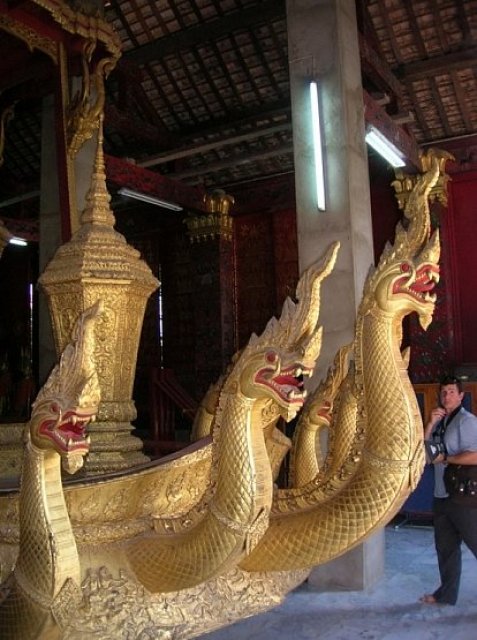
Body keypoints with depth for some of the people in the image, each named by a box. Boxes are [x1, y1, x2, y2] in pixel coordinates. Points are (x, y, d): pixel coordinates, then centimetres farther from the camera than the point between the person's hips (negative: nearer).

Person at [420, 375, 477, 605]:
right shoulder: (440, 422, 13)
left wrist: (444, 459, -13)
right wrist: (431, 423, -4)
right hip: (442, 496, 8)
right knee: (445, 547, 17)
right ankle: (447, 594, 30)